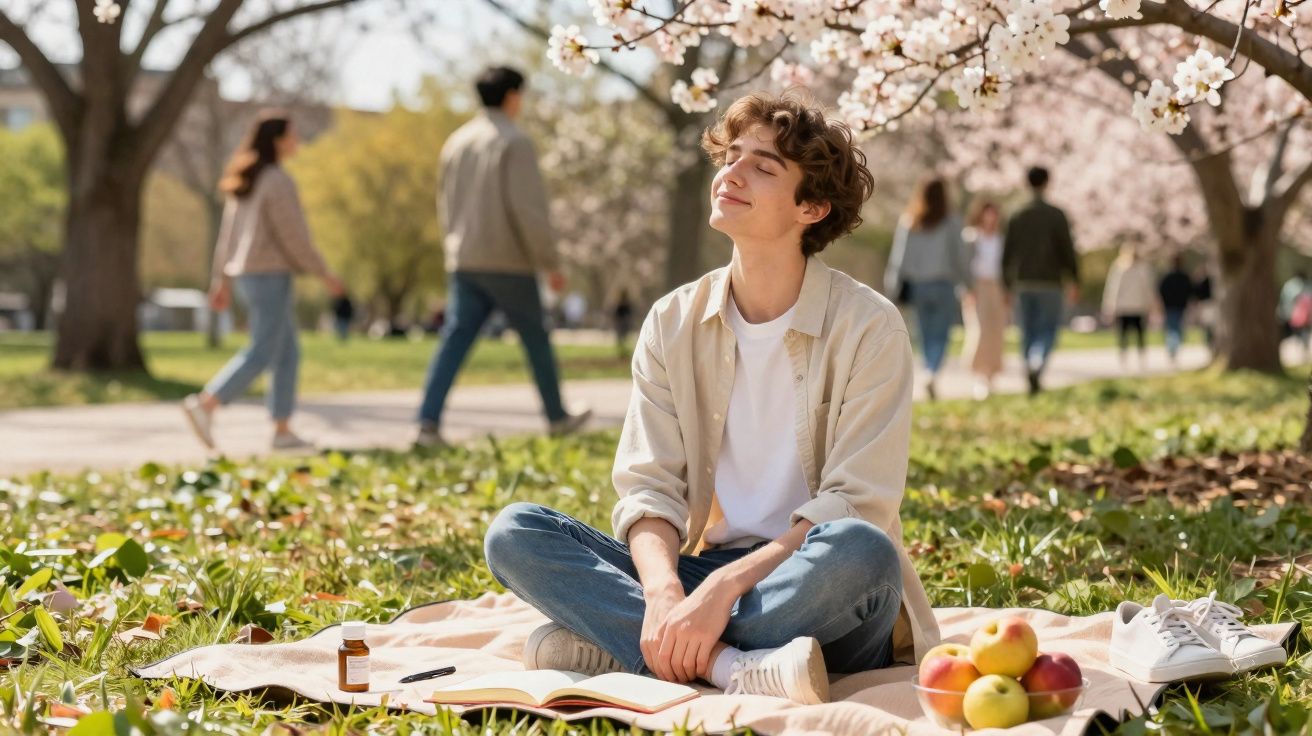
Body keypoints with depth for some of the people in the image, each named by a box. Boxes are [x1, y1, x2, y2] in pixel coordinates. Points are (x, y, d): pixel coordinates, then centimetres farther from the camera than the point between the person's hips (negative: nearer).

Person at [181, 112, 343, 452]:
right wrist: (325, 274, -8)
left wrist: (221, 281, 18)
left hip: (248, 274, 9)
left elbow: (228, 233, 16)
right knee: (261, 353, -9)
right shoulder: (278, 181, -14)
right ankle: (205, 404, -17)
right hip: (270, 275, -9)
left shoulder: (246, 181, 14)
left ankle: (283, 431, 7)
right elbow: (293, 236, -16)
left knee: (288, 353, 10)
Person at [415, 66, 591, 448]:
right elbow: (529, 208, -16)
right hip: (508, 262, -6)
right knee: (536, 340, 10)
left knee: (454, 340, 0)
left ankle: (428, 423, -12)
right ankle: (558, 417, 24)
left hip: (464, 262, 6)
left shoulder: (457, 141, 12)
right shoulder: (515, 142, -11)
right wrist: (551, 263, -10)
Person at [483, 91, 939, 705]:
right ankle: (732, 664, -30)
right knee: (514, 532, -16)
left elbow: (855, 506, -14)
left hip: (819, 599, -3)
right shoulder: (673, 323, 5)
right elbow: (647, 487, -1)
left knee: (859, 548, -38)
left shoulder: (868, 327, -7)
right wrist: (663, 592, -23)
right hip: (702, 578, 4)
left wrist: (725, 585, -26)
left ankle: (615, 646, -26)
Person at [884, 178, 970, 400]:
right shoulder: (951, 223, -5)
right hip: (943, 284, -3)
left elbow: (899, 255, 2)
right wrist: (967, 282, 9)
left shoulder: (908, 223, 3)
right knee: (940, 335, -2)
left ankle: (930, 372, 14)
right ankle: (933, 373, -23)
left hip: (917, 285, 3)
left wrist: (894, 286, 7)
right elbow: (961, 257, -2)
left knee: (926, 334, 12)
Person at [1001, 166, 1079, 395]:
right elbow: (1068, 250, -7)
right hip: (1049, 282, -3)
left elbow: (1007, 254, 7)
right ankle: (1037, 365, -25)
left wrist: (1008, 285, 14)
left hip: (1023, 283, 3)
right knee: (1048, 330, 1)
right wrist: (1074, 282, 0)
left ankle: (1033, 380, 8)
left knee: (1028, 332, 9)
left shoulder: (1017, 218, 6)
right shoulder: (1056, 216, -4)